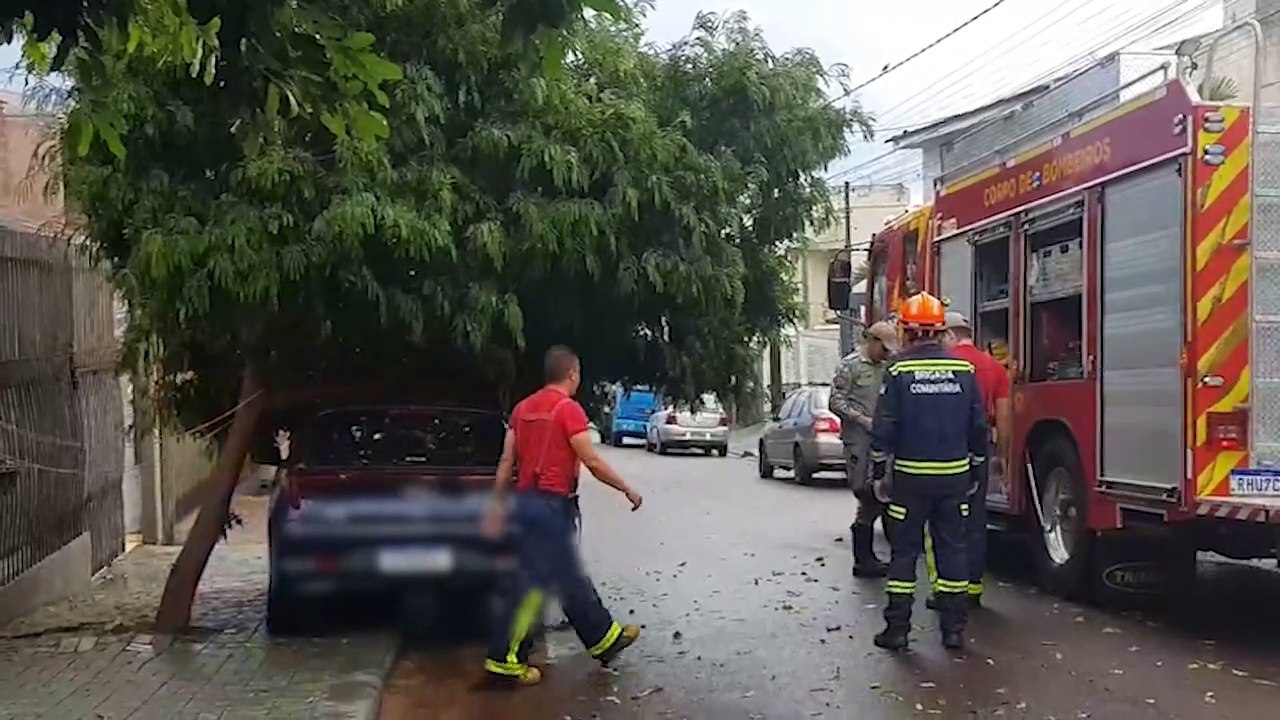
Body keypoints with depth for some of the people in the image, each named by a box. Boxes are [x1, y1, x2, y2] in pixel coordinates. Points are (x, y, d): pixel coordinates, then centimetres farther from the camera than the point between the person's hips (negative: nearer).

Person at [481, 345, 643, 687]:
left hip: (527, 500, 9)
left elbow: (506, 461, 10)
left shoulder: (523, 407, 10)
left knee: (570, 577, 17)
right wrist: (627, 490, -4)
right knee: (534, 582, -3)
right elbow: (592, 462, -15)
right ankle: (505, 660, 1)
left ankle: (604, 638, 29)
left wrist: (497, 503, 13)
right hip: (552, 505, -9)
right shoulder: (569, 409, -14)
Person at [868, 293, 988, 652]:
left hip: (910, 476, -2)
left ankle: (897, 629, 7)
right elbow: (979, 426, 6)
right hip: (955, 475, 3)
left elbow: (884, 427, -8)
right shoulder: (964, 370, 2)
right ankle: (954, 629, 12)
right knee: (952, 549, 8)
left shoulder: (898, 370, -7)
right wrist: (976, 472, 15)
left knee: (904, 551, 4)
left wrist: (878, 472, 1)